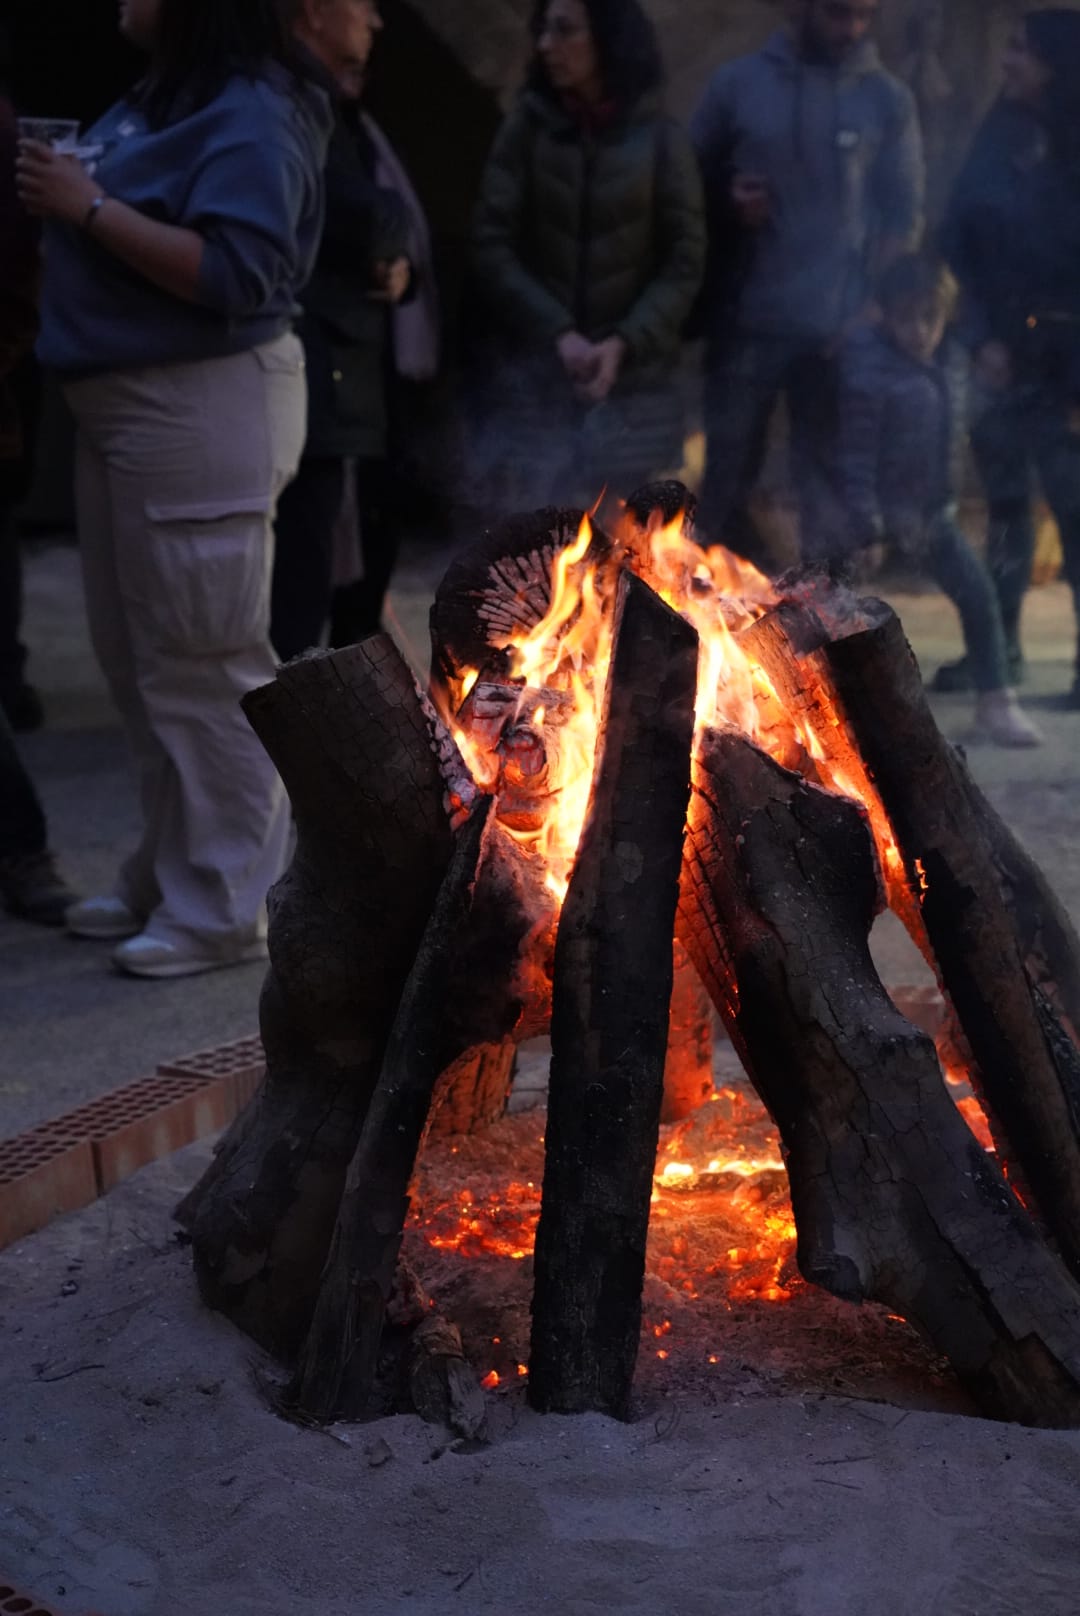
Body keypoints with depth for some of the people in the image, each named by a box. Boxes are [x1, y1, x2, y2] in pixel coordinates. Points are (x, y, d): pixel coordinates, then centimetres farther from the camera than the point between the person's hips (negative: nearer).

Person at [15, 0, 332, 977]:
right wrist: (60, 197, 3)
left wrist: (89, 209, -21)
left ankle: (221, 908, 6)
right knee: (139, 662, 16)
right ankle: (168, 877, 28)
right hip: (123, 403, 10)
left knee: (203, 668, -4)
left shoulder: (252, 115, -14)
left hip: (205, 410, -10)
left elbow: (234, 274, -24)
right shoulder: (157, 99, 14)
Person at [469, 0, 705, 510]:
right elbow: (490, 248, -1)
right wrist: (557, 334, -13)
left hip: (635, 384, 0)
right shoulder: (526, 127, 5)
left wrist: (624, 344, -14)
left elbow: (685, 261, 0)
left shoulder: (659, 137, 3)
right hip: (534, 380, 1)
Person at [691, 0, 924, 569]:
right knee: (725, 486, 6)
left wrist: (870, 306, -6)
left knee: (830, 497, 2)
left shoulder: (889, 99, 5)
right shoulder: (737, 83, 4)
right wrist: (726, 204, -10)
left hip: (840, 335, 0)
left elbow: (904, 217, 6)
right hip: (746, 326, 1)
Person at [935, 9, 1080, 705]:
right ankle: (999, 643, 17)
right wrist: (982, 337, -6)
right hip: (1004, 352, 4)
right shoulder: (1000, 138, 6)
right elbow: (960, 244, 5)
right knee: (1005, 497, 8)